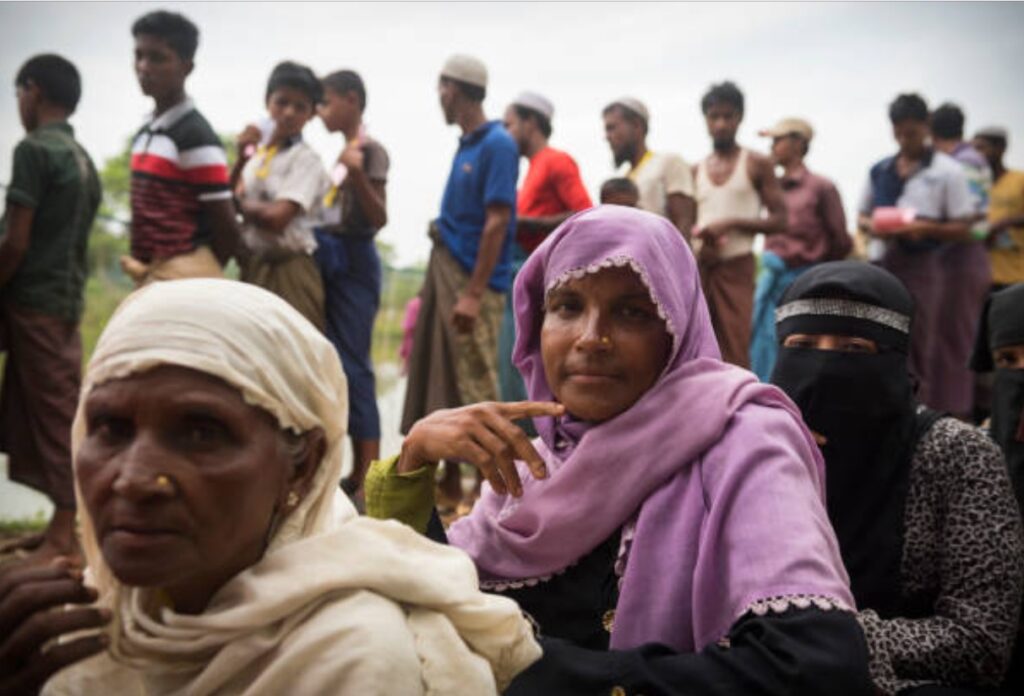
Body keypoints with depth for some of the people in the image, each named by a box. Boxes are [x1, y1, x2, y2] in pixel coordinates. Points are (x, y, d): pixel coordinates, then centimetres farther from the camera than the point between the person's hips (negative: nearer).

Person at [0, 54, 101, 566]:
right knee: (53, 413, 12)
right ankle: (62, 526, 19)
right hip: (64, 298, 8)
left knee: (54, 415, -4)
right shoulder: (83, 158, 13)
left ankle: (63, 539, 3)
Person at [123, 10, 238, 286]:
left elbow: (226, 229, -11)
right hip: (148, 279, 9)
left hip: (181, 282, -9)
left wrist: (199, 279, 1)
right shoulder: (143, 135, 14)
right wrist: (143, 274, 10)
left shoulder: (196, 137, -12)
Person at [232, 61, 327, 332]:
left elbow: (277, 217, -17)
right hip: (252, 269, 7)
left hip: (288, 271, -7)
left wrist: (240, 203, -1)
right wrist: (241, 158, -2)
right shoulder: (256, 154, 14)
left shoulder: (306, 159, -7)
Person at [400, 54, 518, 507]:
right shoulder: (465, 144, 16)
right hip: (445, 268, 9)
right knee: (440, 378, 12)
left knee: (474, 385, -5)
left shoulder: (497, 145, -10)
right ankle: (450, 480, 23)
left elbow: (497, 222, -17)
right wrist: (442, 228, 7)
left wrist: (474, 293, -21)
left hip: (473, 279, -9)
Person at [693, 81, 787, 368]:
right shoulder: (697, 170, 13)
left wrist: (732, 223, -15)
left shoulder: (757, 165, 3)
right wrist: (698, 246, -6)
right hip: (700, 266, 3)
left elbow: (779, 220, -3)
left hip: (737, 266, -3)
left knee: (734, 352, -7)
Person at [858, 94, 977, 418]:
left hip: (931, 267, -3)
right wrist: (874, 227, -5)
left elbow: (963, 229, -2)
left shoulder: (948, 171, 0)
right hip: (889, 267, 4)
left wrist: (926, 229, -19)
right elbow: (862, 217, 17)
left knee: (931, 345, -3)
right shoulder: (879, 171, 12)